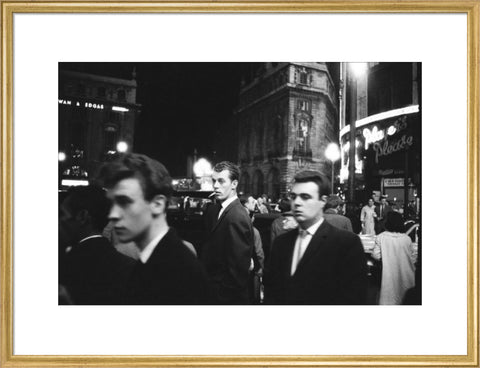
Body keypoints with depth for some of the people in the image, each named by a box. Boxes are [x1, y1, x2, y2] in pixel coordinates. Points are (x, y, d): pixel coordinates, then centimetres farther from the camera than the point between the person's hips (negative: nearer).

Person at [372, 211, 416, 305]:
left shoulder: (381, 237, -12)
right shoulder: (407, 239, -6)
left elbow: (376, 256, -9)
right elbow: (412, 258, 2)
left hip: (389, 275, -2)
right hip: (405, 277, 2)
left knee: (387, 299, 8)